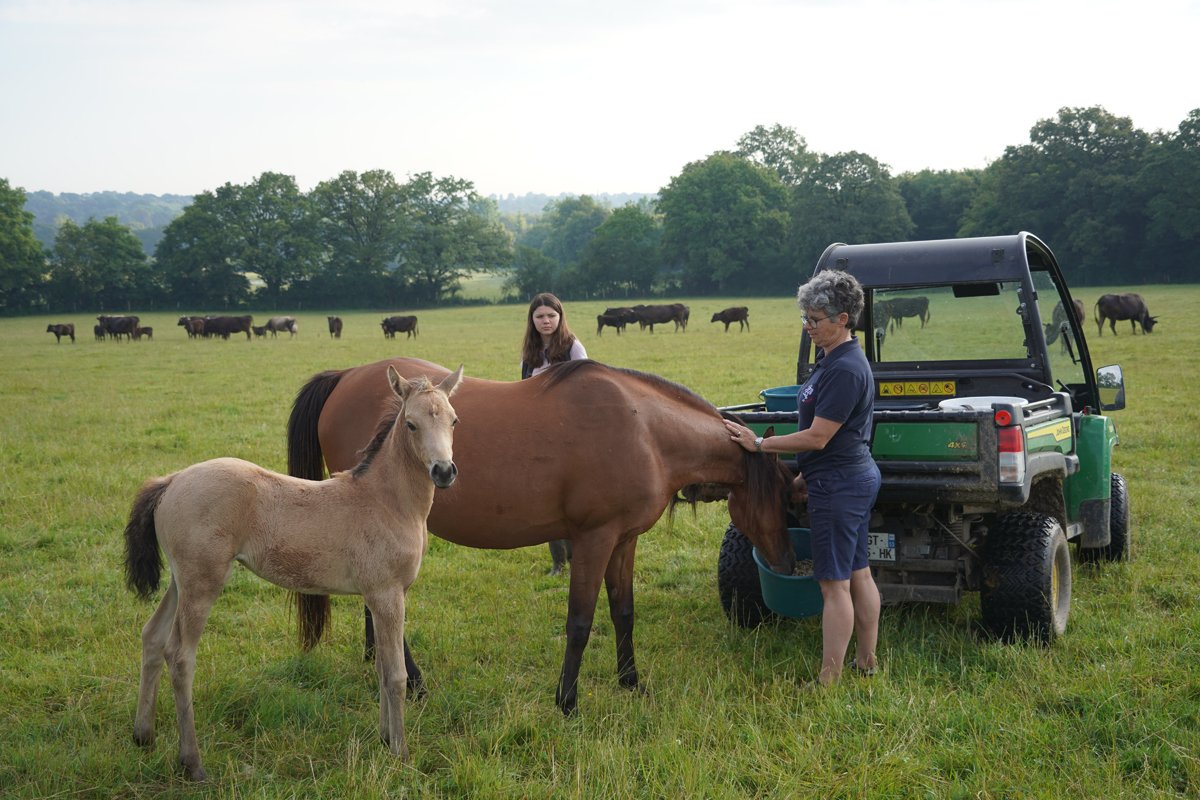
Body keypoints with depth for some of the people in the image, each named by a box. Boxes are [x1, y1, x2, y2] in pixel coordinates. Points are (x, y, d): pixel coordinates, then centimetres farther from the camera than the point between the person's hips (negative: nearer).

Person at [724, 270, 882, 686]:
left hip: (839, 486, -11)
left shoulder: (845, 369, -21)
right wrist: (804, 477, 17)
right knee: (857, 574, 17)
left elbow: (818, 437, -23)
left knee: (834, 583, -6)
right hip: (854, 477, 11)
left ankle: (828, 680, 0)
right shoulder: (834, 359, 11)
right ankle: (866, 662, 28)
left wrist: (760, 444, -16)